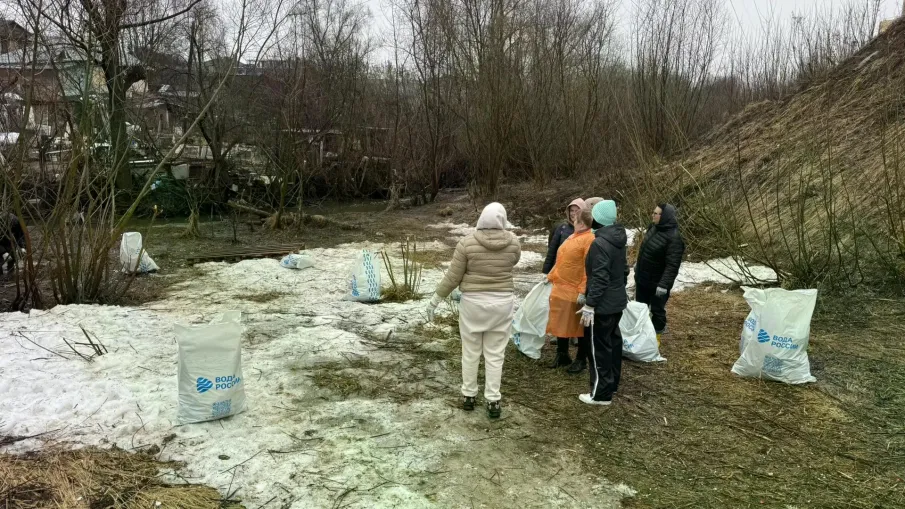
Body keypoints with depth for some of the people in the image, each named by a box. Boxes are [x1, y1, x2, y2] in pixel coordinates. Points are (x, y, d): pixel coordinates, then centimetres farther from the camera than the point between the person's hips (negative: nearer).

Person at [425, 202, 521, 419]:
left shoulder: (467, 243, -12)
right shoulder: (513, 242, -6)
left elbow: (452, 277, -8)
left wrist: (436, 299, 3)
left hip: (473, 302, -1)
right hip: (502, 303, 1)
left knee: (470, 352, 14)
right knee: (495, 355, 9)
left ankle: (468, 396, 25)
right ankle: (493, 402, 12)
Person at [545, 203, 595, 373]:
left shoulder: (589, 239, -16)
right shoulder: (573, 237, 15)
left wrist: (583, 292, -24)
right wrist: (551, 276, 19)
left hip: (576, 292, -9)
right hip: (560, 288, 9)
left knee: (579, 326, 5)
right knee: (560, 324, 16)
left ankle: (581, 359, 18)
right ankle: (562, 355, 30)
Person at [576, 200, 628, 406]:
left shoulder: (600, 243, -22)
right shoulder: (618, 239, 7)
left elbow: (599, 278, -25)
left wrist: (590, 305, -22)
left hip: (603, 304, -9)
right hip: (617, 301, 10)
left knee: (599, 347, -1)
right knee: (613, 341, 19)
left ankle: (601, 393, 5)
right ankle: (612, 383, 32)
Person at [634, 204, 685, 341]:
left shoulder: (674, 238, -26)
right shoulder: (654, 228, -1)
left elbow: (672, 265, -28)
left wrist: (664, 284, -31)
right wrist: (638, 263, 26)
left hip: (657, 283, -8)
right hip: (642, 278, 8)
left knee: (657, 310, 10)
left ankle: (656, 336, 28)